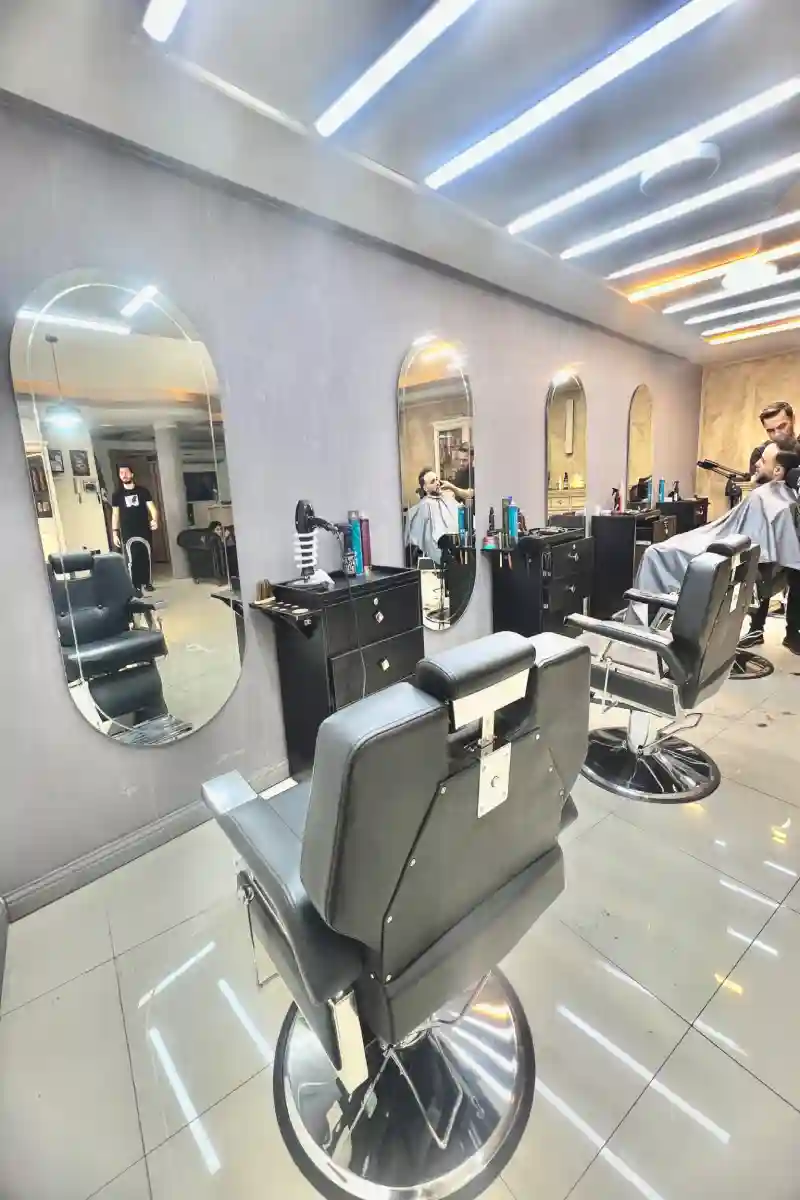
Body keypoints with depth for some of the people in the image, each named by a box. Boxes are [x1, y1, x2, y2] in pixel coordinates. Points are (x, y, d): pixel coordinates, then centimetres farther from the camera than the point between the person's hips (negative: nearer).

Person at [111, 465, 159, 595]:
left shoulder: (142, 490, 4)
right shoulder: (117, 494, 6)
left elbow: (152, 507, -3)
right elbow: (115, 514, 8)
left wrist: (155, 520, -24)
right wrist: (114, 533, 1)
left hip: (145, 531, 1)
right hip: (128, 533, 0)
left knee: (146, 557, 5)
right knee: (133, 559, -3)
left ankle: (147, 582, 21)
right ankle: (136, 586, 2)